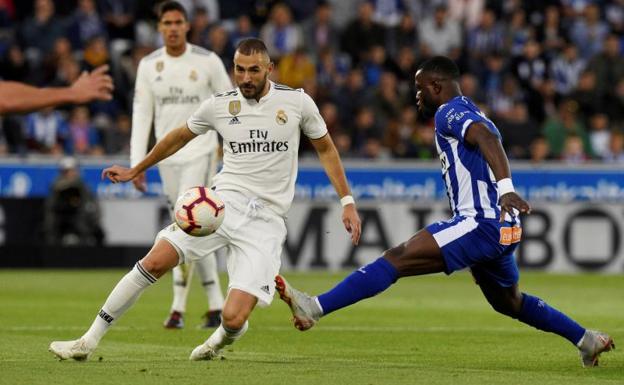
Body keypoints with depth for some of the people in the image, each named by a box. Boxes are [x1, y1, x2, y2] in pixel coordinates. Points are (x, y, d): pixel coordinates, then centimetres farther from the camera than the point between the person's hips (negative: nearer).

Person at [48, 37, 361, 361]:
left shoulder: (297, 102, -1)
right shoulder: (219, 105, 4)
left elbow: (326, 148, 13)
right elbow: (180, 136, 22)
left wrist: (347, 201, 8)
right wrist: (135, 170, 29)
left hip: (266, 221, -2)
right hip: (224, 200, 2)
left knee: (234, 319, -16)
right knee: (154, 262, -17)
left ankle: (221, 339, 26)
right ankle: (88, 342, -5)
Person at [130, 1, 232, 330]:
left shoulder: (207, 62, -4)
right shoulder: (148, 65, 4)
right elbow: (141, 116, 4)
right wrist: (137, 163, -2)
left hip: (201, 153, -4)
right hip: (167, 157, 4)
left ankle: (178, 308, -12)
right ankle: (216, 305, 15)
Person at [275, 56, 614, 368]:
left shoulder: (450, 112, -7)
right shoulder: (471, 114, 23)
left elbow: (487, 139, -27)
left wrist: (504, 188, -43)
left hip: (481, 224, -10)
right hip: (501, 228, 10)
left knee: (395, 260, -19)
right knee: (508, 301, 30)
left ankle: (314, 308, -29)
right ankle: (587, 340, 39)